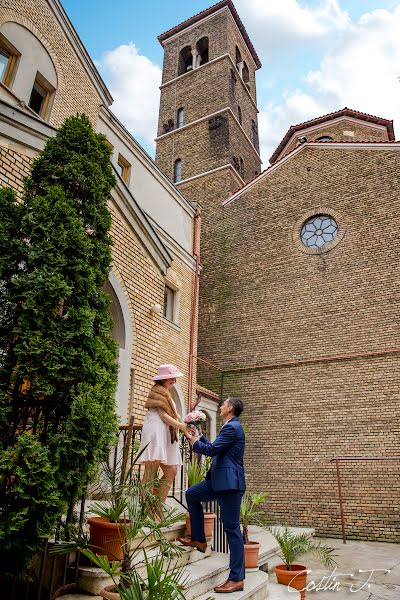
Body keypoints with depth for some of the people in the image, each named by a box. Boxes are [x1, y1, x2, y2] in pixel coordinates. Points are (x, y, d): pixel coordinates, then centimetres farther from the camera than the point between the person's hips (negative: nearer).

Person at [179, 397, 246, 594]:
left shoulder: (232, 427, -16)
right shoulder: (230, 427, 15)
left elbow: (212, 450, -19)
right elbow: (215, 449, 22)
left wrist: (194, 442, -3)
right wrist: (200, 437, 20)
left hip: (229, 482, -10)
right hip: (220, 480, 10)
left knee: (232, 528, -3)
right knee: (191, 494, 18)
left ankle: (237, 579, 7)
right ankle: (198, 540, 26)